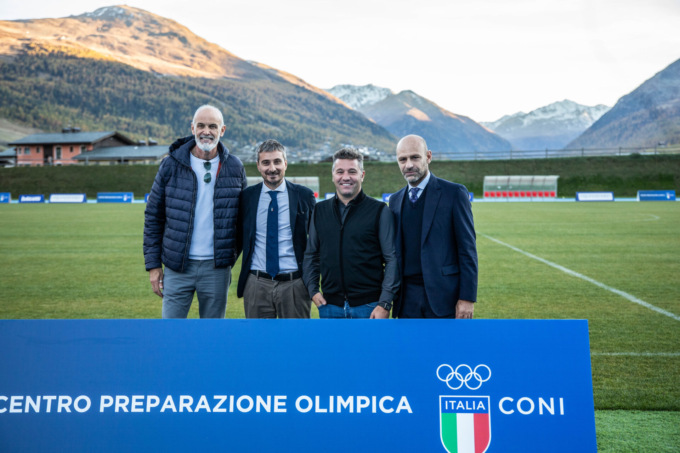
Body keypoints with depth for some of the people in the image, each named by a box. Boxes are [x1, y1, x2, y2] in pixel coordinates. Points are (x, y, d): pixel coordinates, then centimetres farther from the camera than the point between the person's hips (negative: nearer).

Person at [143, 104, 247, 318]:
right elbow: (153, 217, 3)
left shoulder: (234, 167, 2)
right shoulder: (171, 165, -2)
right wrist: (153, 264, 0)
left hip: (217, 268, 1)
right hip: (178, 267, -1)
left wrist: (234, 253, 4)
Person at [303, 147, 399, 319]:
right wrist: (313, 290, 4)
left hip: (369, 306, -3)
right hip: (330, 306, 3)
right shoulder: (320, 210, 10)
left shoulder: (379, 211, 0)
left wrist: (385, 303, -10)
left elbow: (392, 259, -3)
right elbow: (311, 255, 17)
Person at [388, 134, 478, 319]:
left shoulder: (454, 193, -3)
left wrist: (467, 297, -11)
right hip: (408, 299, 5)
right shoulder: (395, 200, 12)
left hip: (445, 296, -4)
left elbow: (468, 249, -6)